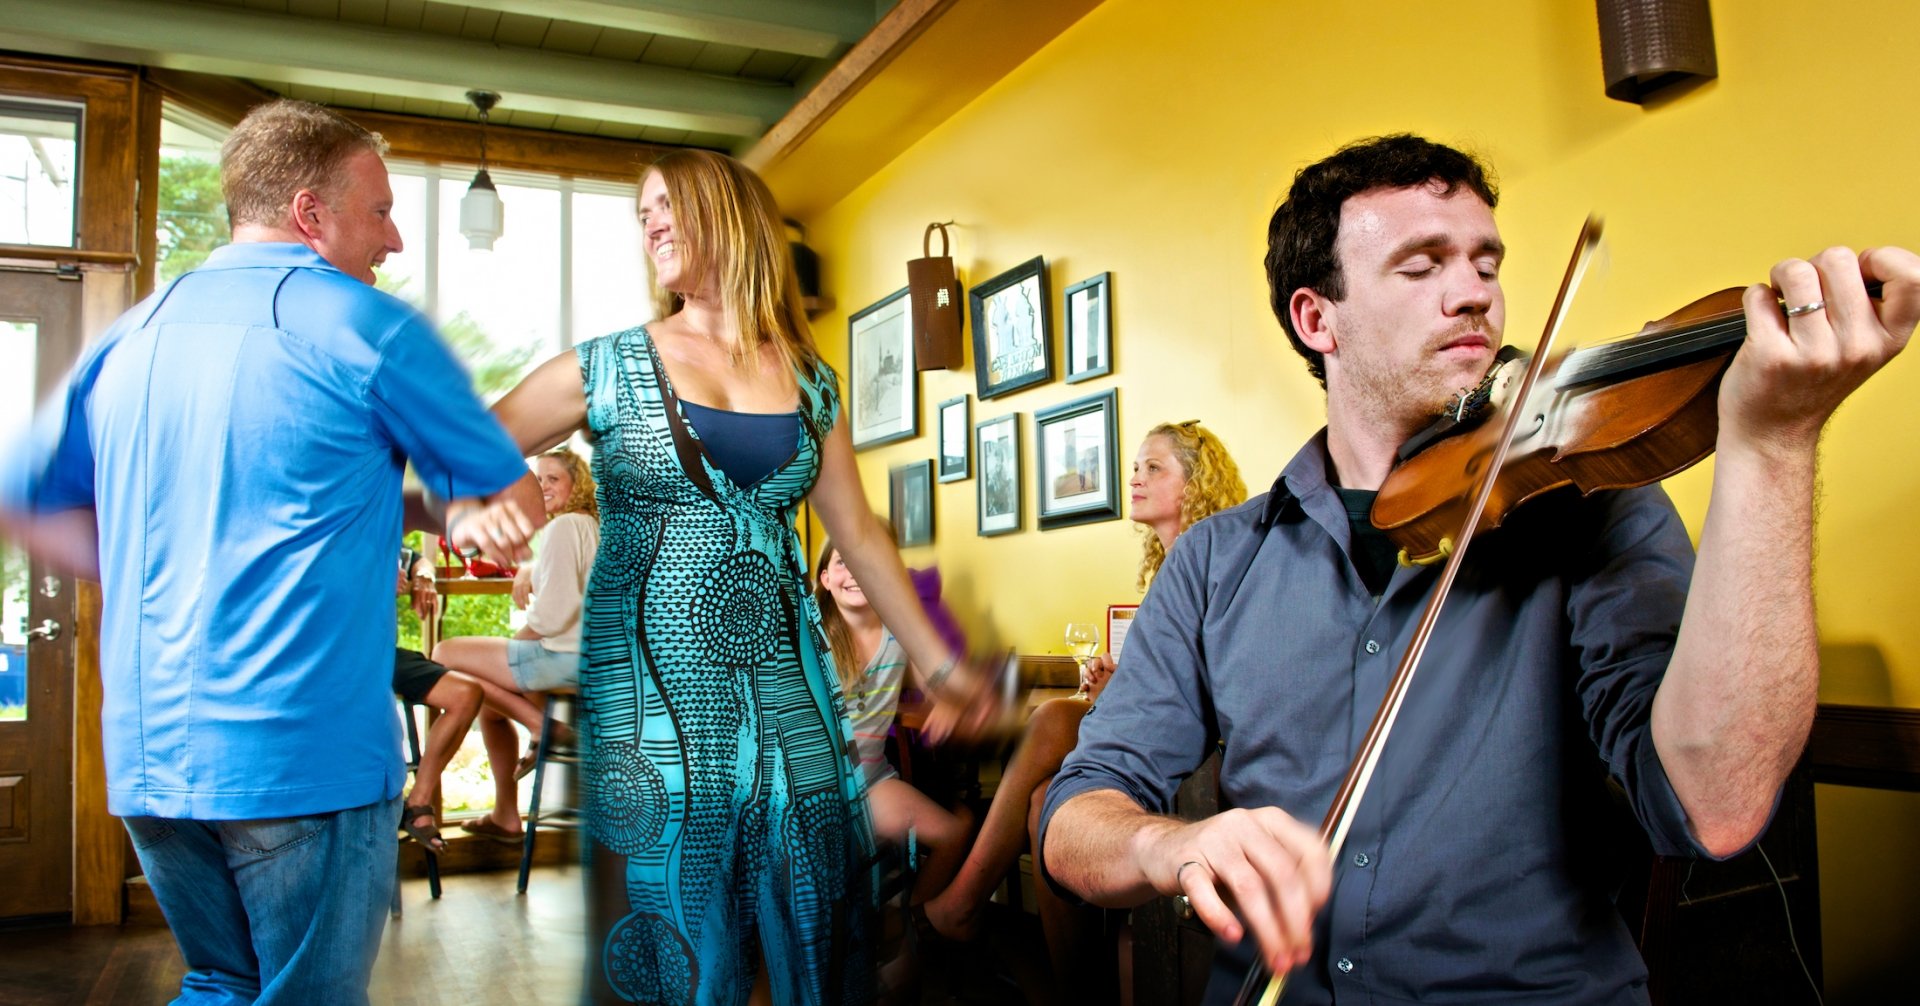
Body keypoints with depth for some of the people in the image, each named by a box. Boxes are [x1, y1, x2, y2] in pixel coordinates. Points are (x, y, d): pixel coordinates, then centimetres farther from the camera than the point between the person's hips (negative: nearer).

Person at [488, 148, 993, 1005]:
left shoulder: (809, 381, 9)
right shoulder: (608, 369, 2)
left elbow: (858, 534, 12)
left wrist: (939, 662, 11)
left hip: (783, 678, 3)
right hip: (652, 682, -2)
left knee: (815, 921, 8)